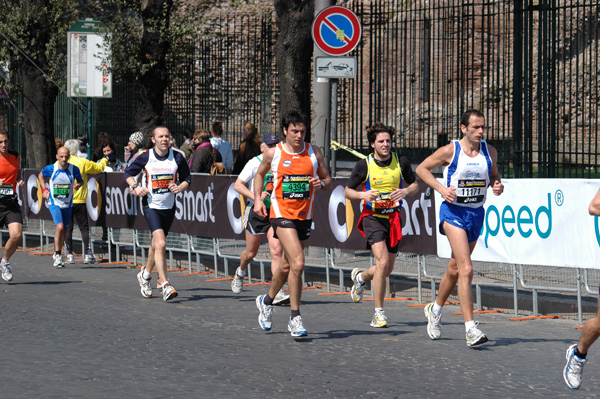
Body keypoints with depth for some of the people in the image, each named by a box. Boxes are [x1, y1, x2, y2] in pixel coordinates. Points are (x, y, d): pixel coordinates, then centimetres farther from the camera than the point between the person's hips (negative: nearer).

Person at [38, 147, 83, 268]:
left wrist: (78, 184, -13)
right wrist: (44, 189, 0)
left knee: (64, 230, 11)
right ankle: (57, 255, -12)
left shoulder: (74, 169, -8)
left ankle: (57, 255, 31)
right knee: (59, 226, -21)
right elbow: (40, 176, 11)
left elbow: (80, 180, 10)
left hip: (67, 204, 3)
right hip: (54, 203, -3)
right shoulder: (51, 169, -10)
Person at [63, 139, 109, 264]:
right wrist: (105, 160, 30)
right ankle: (88, 255, 2)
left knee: (67, 229, 7)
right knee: (84, 228, 6)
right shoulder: (82, 162, -4)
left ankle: (69, 255, 5)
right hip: (79, 201, -1)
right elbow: (99, 168, 11)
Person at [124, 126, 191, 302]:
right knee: (160, 244, -19)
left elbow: (187, 178, 9)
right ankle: (165, 286, -19)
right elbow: (128, 173, 7)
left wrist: (179, 188, -11)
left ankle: (145, 274, 44)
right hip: (151, 206, -4)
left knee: (157, 245, 17)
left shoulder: (177, 157, -1)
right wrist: (135, 187, -10)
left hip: (169, 207, 4)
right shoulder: (145, 157, -7)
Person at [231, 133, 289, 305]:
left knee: (276, 250, -13)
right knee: (251, 252, 10)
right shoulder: (254, 163, -5)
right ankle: (240, 272, 44)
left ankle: (277, 292, -15)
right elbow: (238, 185, -7)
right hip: (256, 211, -2)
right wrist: (254, 196, -20)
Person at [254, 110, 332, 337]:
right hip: (281, 214, -4)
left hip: (304, 216, 4)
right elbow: (260, 174, 17)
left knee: (287, 266, 15)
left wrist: (321, 183, -12)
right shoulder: (273, 154, -1)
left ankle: (267, 301, 40)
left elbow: (328, 180, 11)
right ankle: (295, 318, -11)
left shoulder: (314, 154, 4)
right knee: (297, 263, -19)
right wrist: (257, 199, 6)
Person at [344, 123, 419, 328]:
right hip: (373, 217, -4)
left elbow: (415, 184, 13)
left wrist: (406, 191, -10)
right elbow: (347, 191, 3)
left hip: (394, 218, 4)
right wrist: (363, 195, -17)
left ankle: (360, 277, 46)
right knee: (382, 261, -21)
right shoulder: (363, 166, -5)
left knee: (387, 270, 11)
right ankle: (378, 314, -13)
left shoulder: (401, 162, 1)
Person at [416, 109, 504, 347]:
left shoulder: (489, 152, 3)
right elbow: (421, 169, 1)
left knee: (455, 269, 18)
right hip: (453, 212, -5)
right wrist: (441, 188, -12)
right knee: (466, 269, -18)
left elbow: (494, 175, 20)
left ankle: (435, 310, 43)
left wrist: (497, 186, -3)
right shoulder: (450, 151, -9)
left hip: (476, 213, 6)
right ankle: (471, 329, -22)